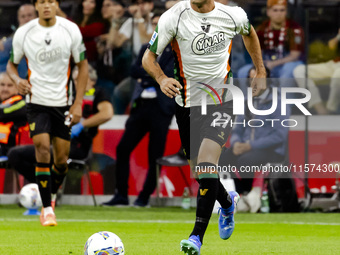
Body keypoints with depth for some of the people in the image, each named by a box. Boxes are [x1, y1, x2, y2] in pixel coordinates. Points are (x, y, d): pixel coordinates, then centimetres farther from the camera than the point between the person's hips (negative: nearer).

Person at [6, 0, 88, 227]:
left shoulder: (71, 30, -5)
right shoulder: (23, 33, -5)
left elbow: (82, 65, 3)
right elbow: (12, 64, 9)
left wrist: (78, 103, -2)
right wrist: (17, 80, -15)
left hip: (63, 103, 1)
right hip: (37, 102, -1)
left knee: (61, 159, 3)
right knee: (42, 148, -18)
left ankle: (51, 194, 32)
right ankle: (47, 208, -11)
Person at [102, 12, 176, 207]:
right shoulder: (146, 49, 19)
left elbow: (170, 75, -10)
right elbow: (135, 70, 5)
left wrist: (147, 76, -4)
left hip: (162, 107, -5)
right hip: (141, 104, 5)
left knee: (155, 155, -3)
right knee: (123, 149, -1)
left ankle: (145, 196, 8)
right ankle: (122, 195, 5)